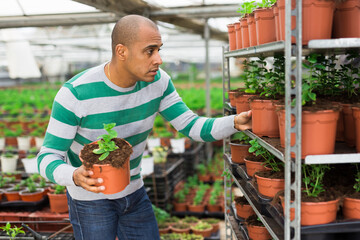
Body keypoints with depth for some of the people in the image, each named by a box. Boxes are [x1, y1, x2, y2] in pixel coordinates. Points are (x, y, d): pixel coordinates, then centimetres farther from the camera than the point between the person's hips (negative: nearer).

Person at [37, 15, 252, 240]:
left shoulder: (157, 80, -14)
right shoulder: (75, 93, -28)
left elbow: (192, 127, -12)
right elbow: (48, 159, -24)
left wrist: (235, 122, -30)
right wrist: (75, 177, -47)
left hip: (133, 192, 5)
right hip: (90, 195, -4)